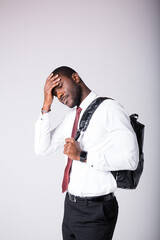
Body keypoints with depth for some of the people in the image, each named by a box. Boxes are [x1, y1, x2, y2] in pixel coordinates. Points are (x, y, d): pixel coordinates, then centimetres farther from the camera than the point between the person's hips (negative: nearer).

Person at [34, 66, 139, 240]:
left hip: (95, 210, -7)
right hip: (70, 205, 7)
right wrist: (47, 105, -2)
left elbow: (130, 159, -21)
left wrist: (82, 156, -20)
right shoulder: (70, 116, 10)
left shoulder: (109, 108, -14)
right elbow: (42, 149, 5)